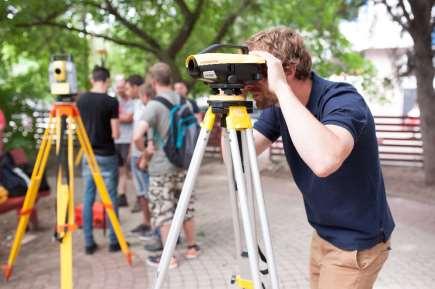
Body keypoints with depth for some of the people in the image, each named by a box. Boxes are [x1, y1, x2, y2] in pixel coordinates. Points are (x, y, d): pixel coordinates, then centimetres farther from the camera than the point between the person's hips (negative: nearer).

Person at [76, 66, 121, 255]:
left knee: (88, 198, 8)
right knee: (111, 199, 5)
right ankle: (114, 241, 12)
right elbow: (115, 134, -11)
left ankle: (89, 243, 13)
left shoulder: (81, 100, 3)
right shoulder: (111, 102, -12)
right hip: (107, 156, -4)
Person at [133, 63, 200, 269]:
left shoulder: (154, 105, -16)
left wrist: (145, 150, -8)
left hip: (161, 167, -6)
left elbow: (137, 136, -26)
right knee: (186, 207, 17)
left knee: (163, 211, 3)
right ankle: (192, 247, 29)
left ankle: (168, 257, 8)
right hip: (184, 164, 6)